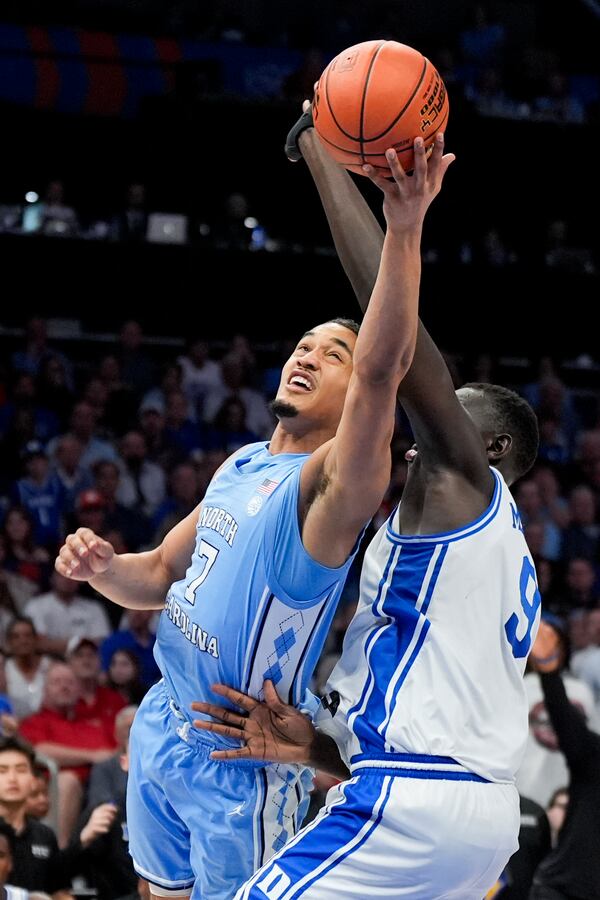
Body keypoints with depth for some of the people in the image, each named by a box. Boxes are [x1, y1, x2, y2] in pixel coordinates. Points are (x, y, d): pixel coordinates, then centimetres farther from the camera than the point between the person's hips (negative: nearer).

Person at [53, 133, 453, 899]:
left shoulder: (331, 487, -20)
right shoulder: (241, 465, 7)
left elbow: (381, 370, -40)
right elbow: (162, 577, 17)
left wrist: (404, 230, -52)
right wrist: (103, 569, -7)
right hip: (164, 725, 8)